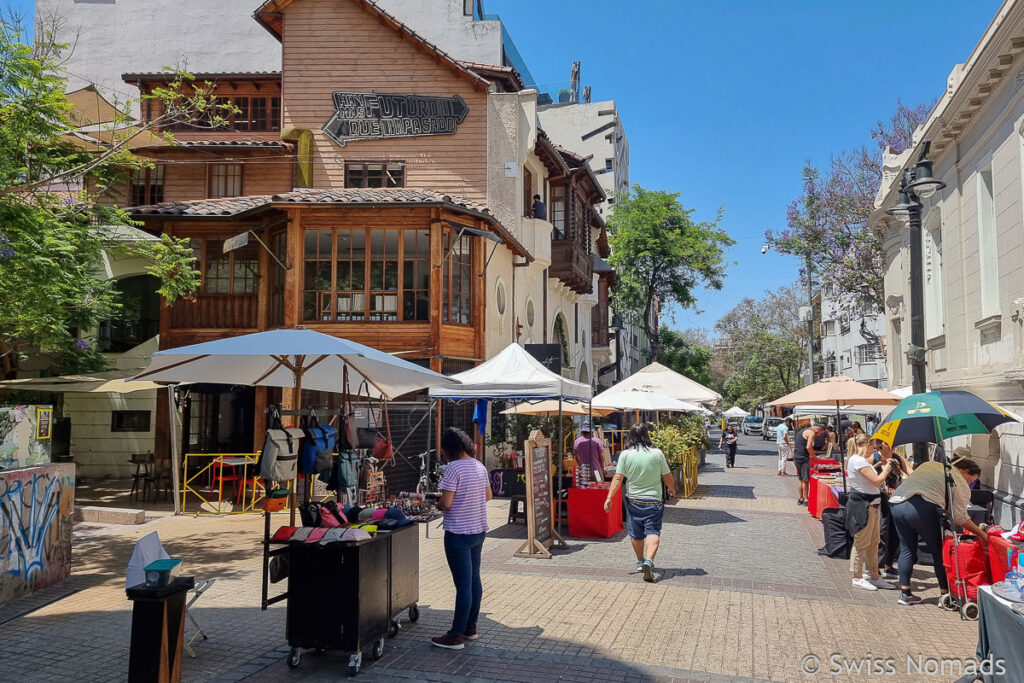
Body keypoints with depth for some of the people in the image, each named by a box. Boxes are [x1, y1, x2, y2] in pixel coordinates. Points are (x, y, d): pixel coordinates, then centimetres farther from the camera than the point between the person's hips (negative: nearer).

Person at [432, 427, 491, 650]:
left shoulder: (453, 468, -18)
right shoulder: (480, 466, 7)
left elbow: (446, 503, -19)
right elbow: (488, 496, 16)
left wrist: (437, 505, 1)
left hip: (458, 533, -8)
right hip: (478, 531, 8)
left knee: (463, 584, -3)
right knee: (474, 579, 16)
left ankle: (456, 636, 6)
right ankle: (471, 627, 28)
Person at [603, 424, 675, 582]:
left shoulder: (625, 455, -6)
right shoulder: (657, 453, -5)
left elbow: (618, 478, -9)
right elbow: (668, 477, 4)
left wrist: (609, 498, -6)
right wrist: (672, 490, 22)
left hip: (633, 500, 1)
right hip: (654, 501, -1)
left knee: (636, 533, 15)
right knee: (653, 531, -2)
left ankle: (640, 562, 29)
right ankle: (649, 560, -23)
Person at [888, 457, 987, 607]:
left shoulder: (930, 465, 29)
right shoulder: (961, 484, 12)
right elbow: (960, 517, 7)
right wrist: (982, 534, 17)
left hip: (896, 503, 6)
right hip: (921, 508, -6)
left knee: (906, 549, 16)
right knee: (938, 551, 10)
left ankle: (905, 593, 17)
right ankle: (945, 594, 15)